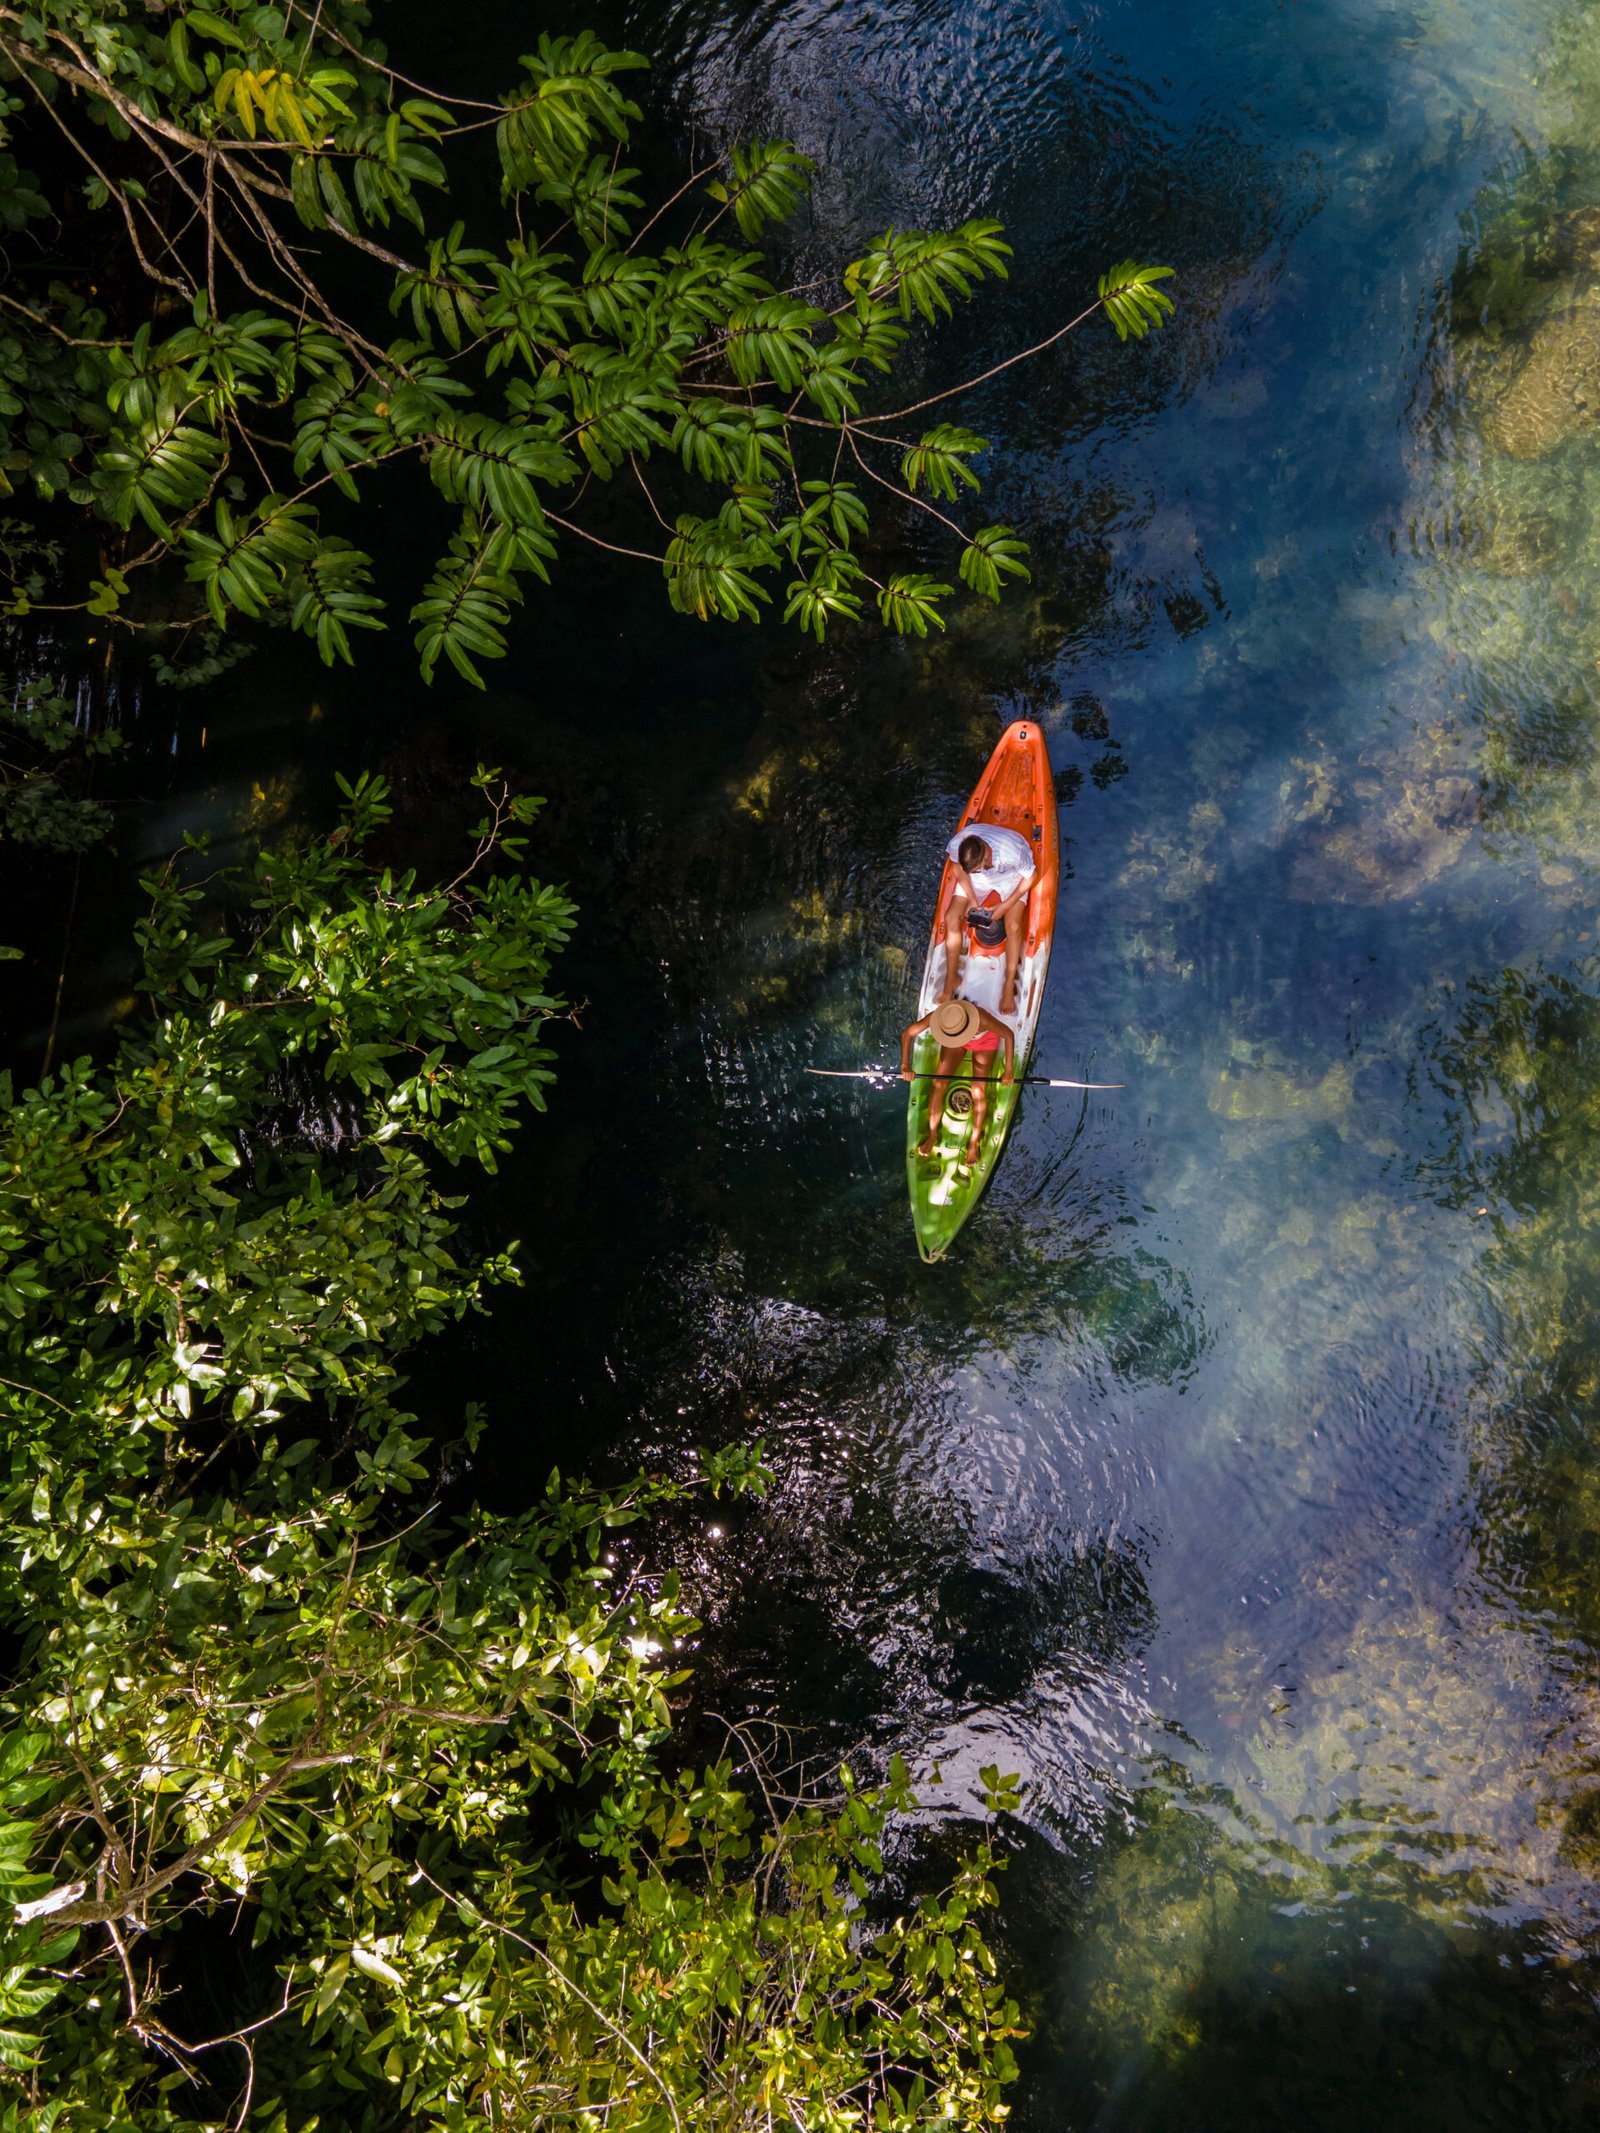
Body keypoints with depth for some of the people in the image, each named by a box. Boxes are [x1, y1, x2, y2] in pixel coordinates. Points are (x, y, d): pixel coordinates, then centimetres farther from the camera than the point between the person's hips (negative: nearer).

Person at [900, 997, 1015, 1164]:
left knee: (978, 1091, -10)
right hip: (955, 1044, 2)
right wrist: (905, 1065, -31)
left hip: (984, 1040, -2)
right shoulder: (937, 1016, -38)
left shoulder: (982, 1019, -46)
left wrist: (1009, 1070, -29)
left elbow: (1008, 1035, -29)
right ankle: (932, 1135, 15)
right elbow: (907, 1033, -24)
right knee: (939, 1084, -5)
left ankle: (974, 1142, 9)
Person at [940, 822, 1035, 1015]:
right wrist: (972, 899, -15)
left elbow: (1029, 878, -20)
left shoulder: (1012, 852, -41)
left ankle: (1009, 987, -9)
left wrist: (1005, 907, -19)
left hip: (1011, 877, -3)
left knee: (1013, 926, -23)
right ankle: (950, 981, -2)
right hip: (976, 882, 3)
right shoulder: (956, 845, -33)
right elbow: (959, 869, -9)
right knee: (952, 917, -14)